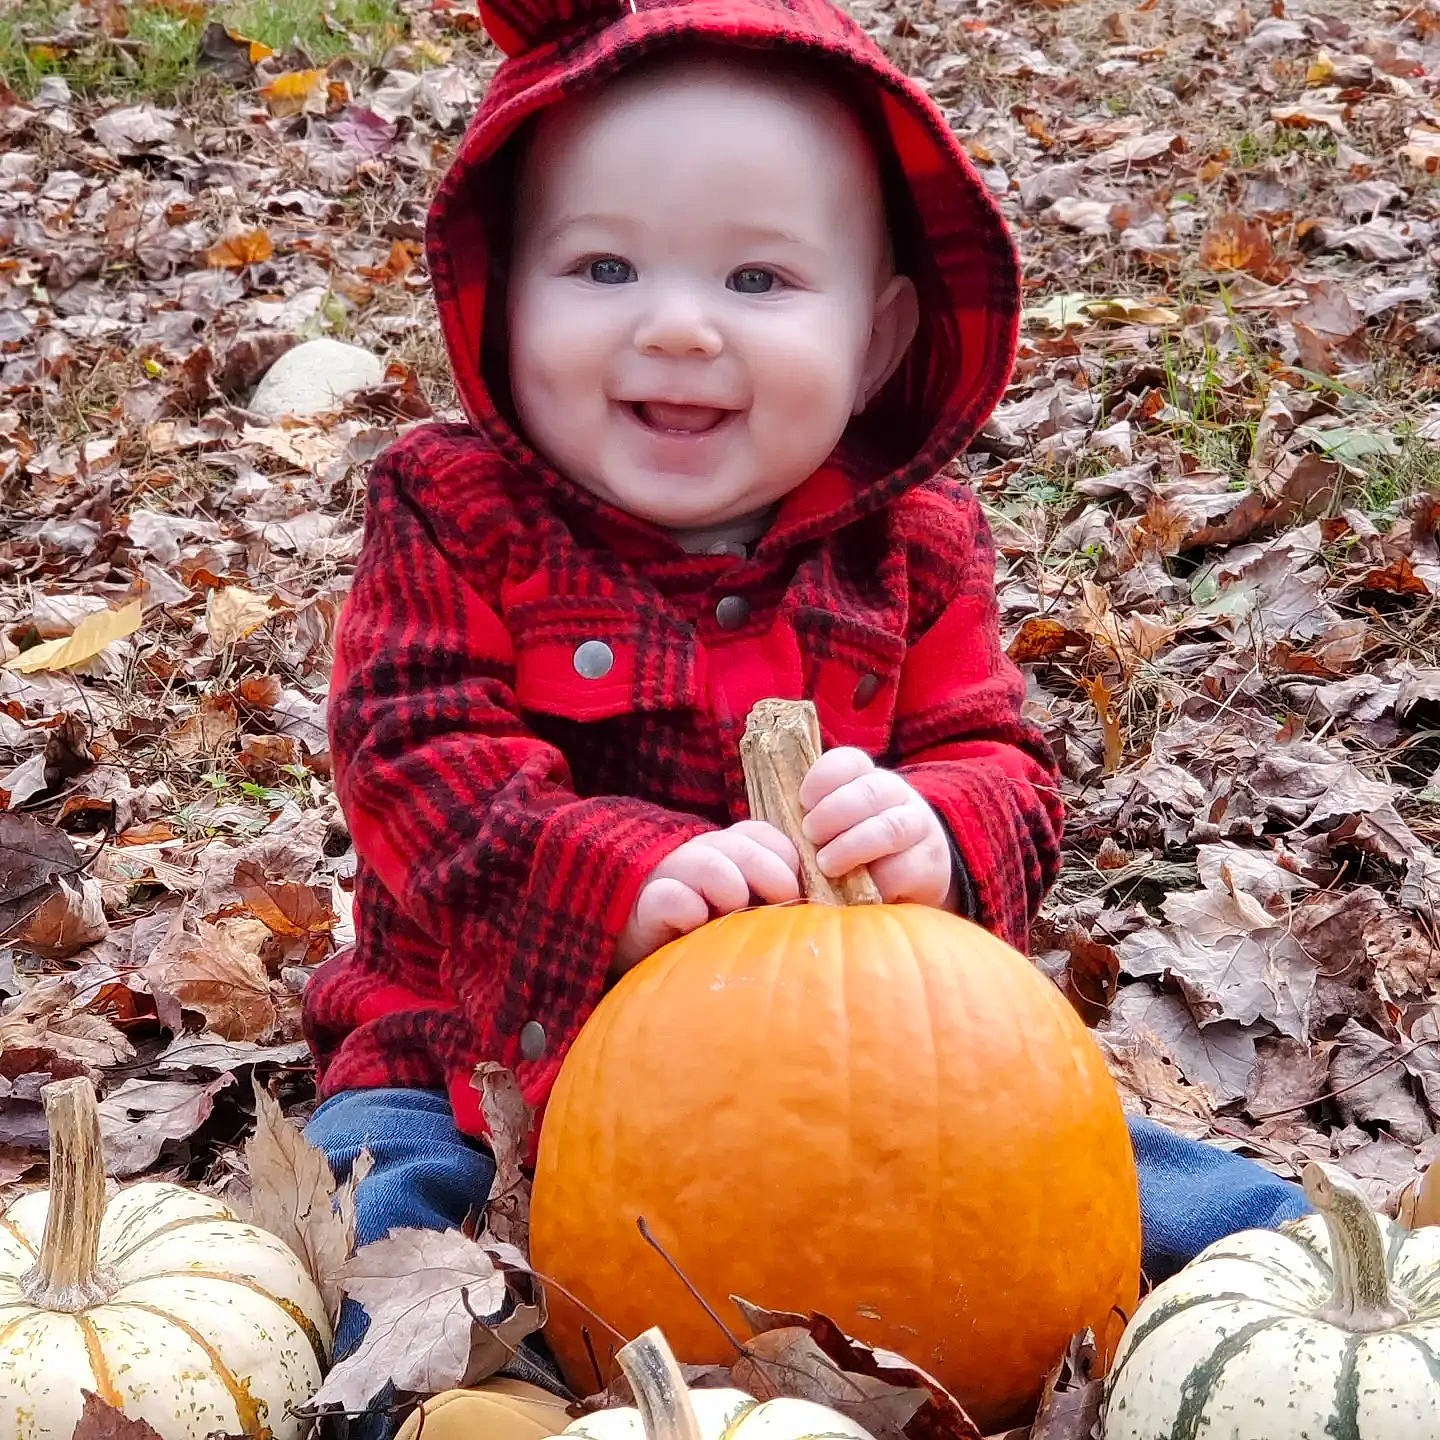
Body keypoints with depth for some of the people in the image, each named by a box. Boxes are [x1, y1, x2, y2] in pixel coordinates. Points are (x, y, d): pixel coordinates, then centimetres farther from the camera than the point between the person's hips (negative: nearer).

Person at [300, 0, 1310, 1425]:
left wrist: (935, 838, -29)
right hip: (492, 1048, -1)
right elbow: (416, 760, -18)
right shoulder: (455, 519, -7)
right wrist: (624, 873, -36)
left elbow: (1000, 770, -2)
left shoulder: (907, 546, 0)